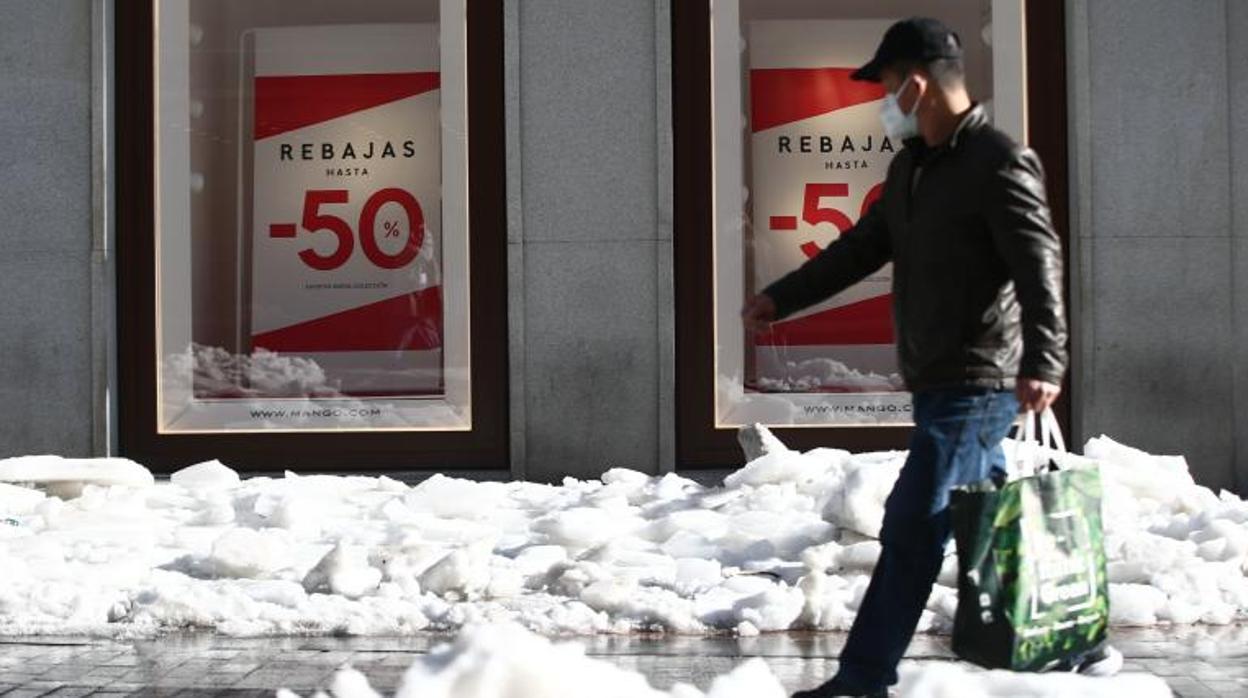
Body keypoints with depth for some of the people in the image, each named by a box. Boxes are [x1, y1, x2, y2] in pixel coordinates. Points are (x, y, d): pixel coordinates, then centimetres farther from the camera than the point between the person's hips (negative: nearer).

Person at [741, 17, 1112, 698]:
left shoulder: (999, 163, -14)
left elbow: (1039, 268, -23)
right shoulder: (911, 166, 14)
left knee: (912, 528, -8)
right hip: (939, 382, 9)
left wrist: (1042, 362, -35)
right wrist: (780, 297, 26)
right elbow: (860, 248, 24)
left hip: (977, 385, -9)